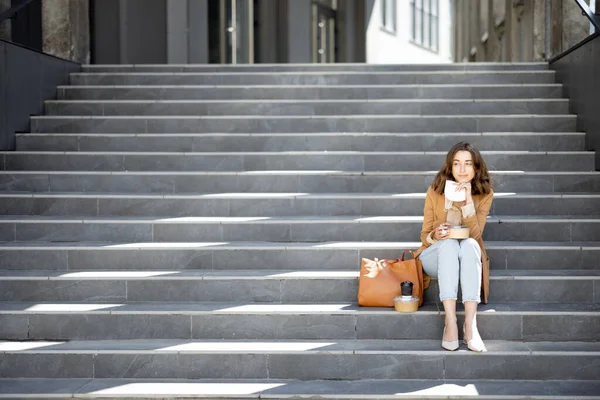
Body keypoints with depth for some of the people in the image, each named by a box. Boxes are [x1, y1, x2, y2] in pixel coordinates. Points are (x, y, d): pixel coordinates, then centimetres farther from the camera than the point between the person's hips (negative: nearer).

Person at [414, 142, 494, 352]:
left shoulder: (485, 194, -7)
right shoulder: (435, 192, -7)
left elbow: (474, 234, -17)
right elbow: (425, 236, -2)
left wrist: (468, 200, -27)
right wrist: (435, 236, -26)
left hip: (468, 258, 1)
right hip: (436, 256, 0)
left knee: (469, 244, -34)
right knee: (449, 244, -35)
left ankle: (470, 323, -42)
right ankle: (450, 323, -44)